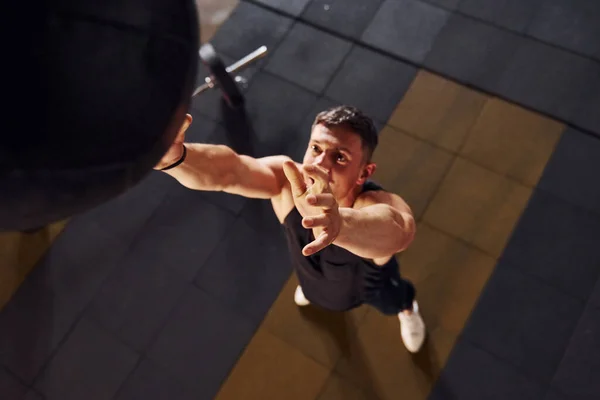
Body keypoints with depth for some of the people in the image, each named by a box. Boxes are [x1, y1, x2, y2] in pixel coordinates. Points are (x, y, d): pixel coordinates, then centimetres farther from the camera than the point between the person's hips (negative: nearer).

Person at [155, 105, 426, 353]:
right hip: (315, 283, 2)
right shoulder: (288, 180, -39)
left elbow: (396, 229, -74)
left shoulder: (377, 205, -48)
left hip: (371, 285, -2)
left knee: (393, 303, 31)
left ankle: (408, 310, 68)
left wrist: (340, 223, -96)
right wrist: (173, 156, -81)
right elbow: (227, 171, -59)